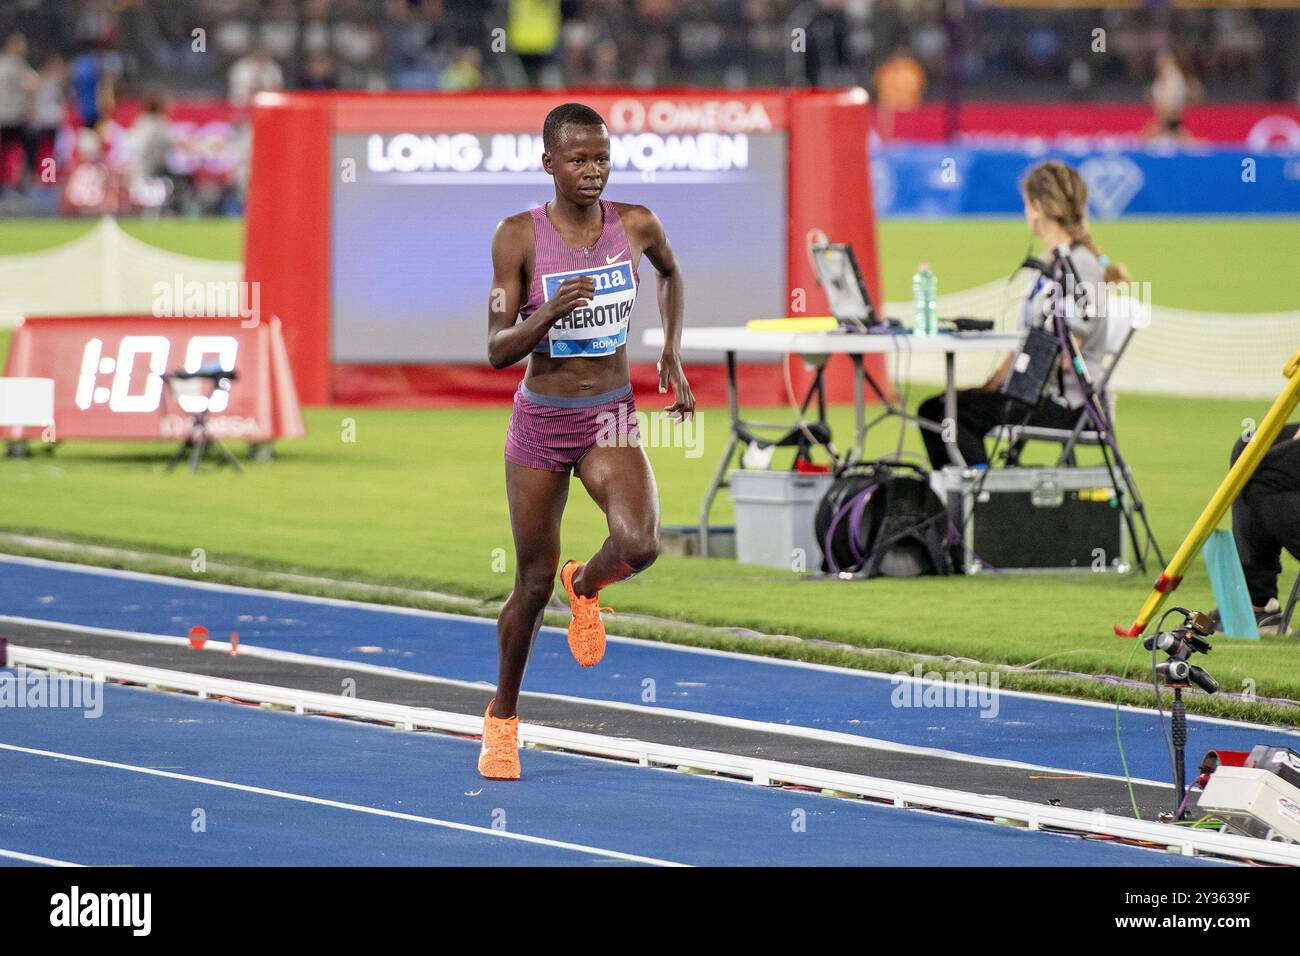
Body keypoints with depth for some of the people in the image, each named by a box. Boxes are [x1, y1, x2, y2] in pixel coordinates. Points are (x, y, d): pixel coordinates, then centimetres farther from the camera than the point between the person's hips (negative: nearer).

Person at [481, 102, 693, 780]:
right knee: (533, 583, 6)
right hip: (540, 420, -1)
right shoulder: (519, 237, -11)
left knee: (639, 545, -25)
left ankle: (586, 584, 13)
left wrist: (672, 353, 10)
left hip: (611, 419, 1)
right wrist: (551, 312, -31)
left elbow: (670, 273, 21)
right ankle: (502, 717, 30)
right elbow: (498, 351, -13)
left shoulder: (635, 226, -4)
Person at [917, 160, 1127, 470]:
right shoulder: (1050, 262, 19)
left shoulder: (1079, 265, -13)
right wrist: (992, 385, 8)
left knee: (953, 413, -20)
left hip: (1065, 403, -10)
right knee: (932, 409, 1)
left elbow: (1067, 353, -19)